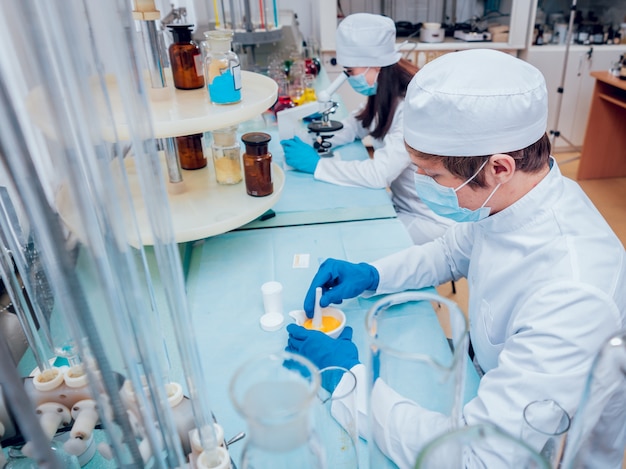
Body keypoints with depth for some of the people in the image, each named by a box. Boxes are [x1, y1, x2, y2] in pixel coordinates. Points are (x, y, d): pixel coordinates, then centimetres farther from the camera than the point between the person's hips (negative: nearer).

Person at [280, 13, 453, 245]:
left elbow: (379, 173, -34)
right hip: (403, 203, 7)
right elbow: (355, 124, 11)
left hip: (429, 219, -7)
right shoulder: (385, 93, -3)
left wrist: (316, 163, -25)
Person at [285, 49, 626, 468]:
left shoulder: (572, 295, -38)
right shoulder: (505, 197, -14)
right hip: (491, 382, 6)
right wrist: (369, 275, -8)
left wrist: (351, 377, -26)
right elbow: (451, 253, 7)